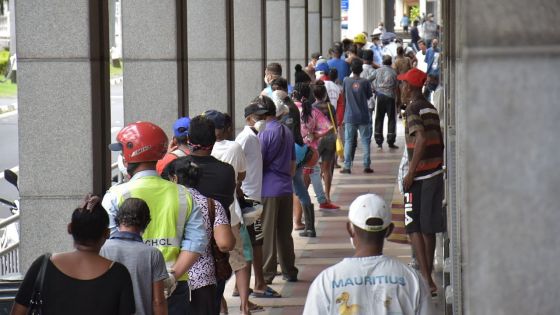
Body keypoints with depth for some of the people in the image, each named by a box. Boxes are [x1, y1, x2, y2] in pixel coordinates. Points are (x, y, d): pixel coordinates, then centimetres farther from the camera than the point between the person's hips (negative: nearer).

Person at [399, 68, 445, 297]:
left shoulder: (413, 109, -12)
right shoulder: (431, 108, 14)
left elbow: (421, 140, -24)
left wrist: (410, 173, -20)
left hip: (420, 176, -8)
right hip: (436, 173, 8)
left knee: (414, 228, -5)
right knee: (428, 228, 13)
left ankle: (426, 280, -13)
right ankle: (428, 276, 18)